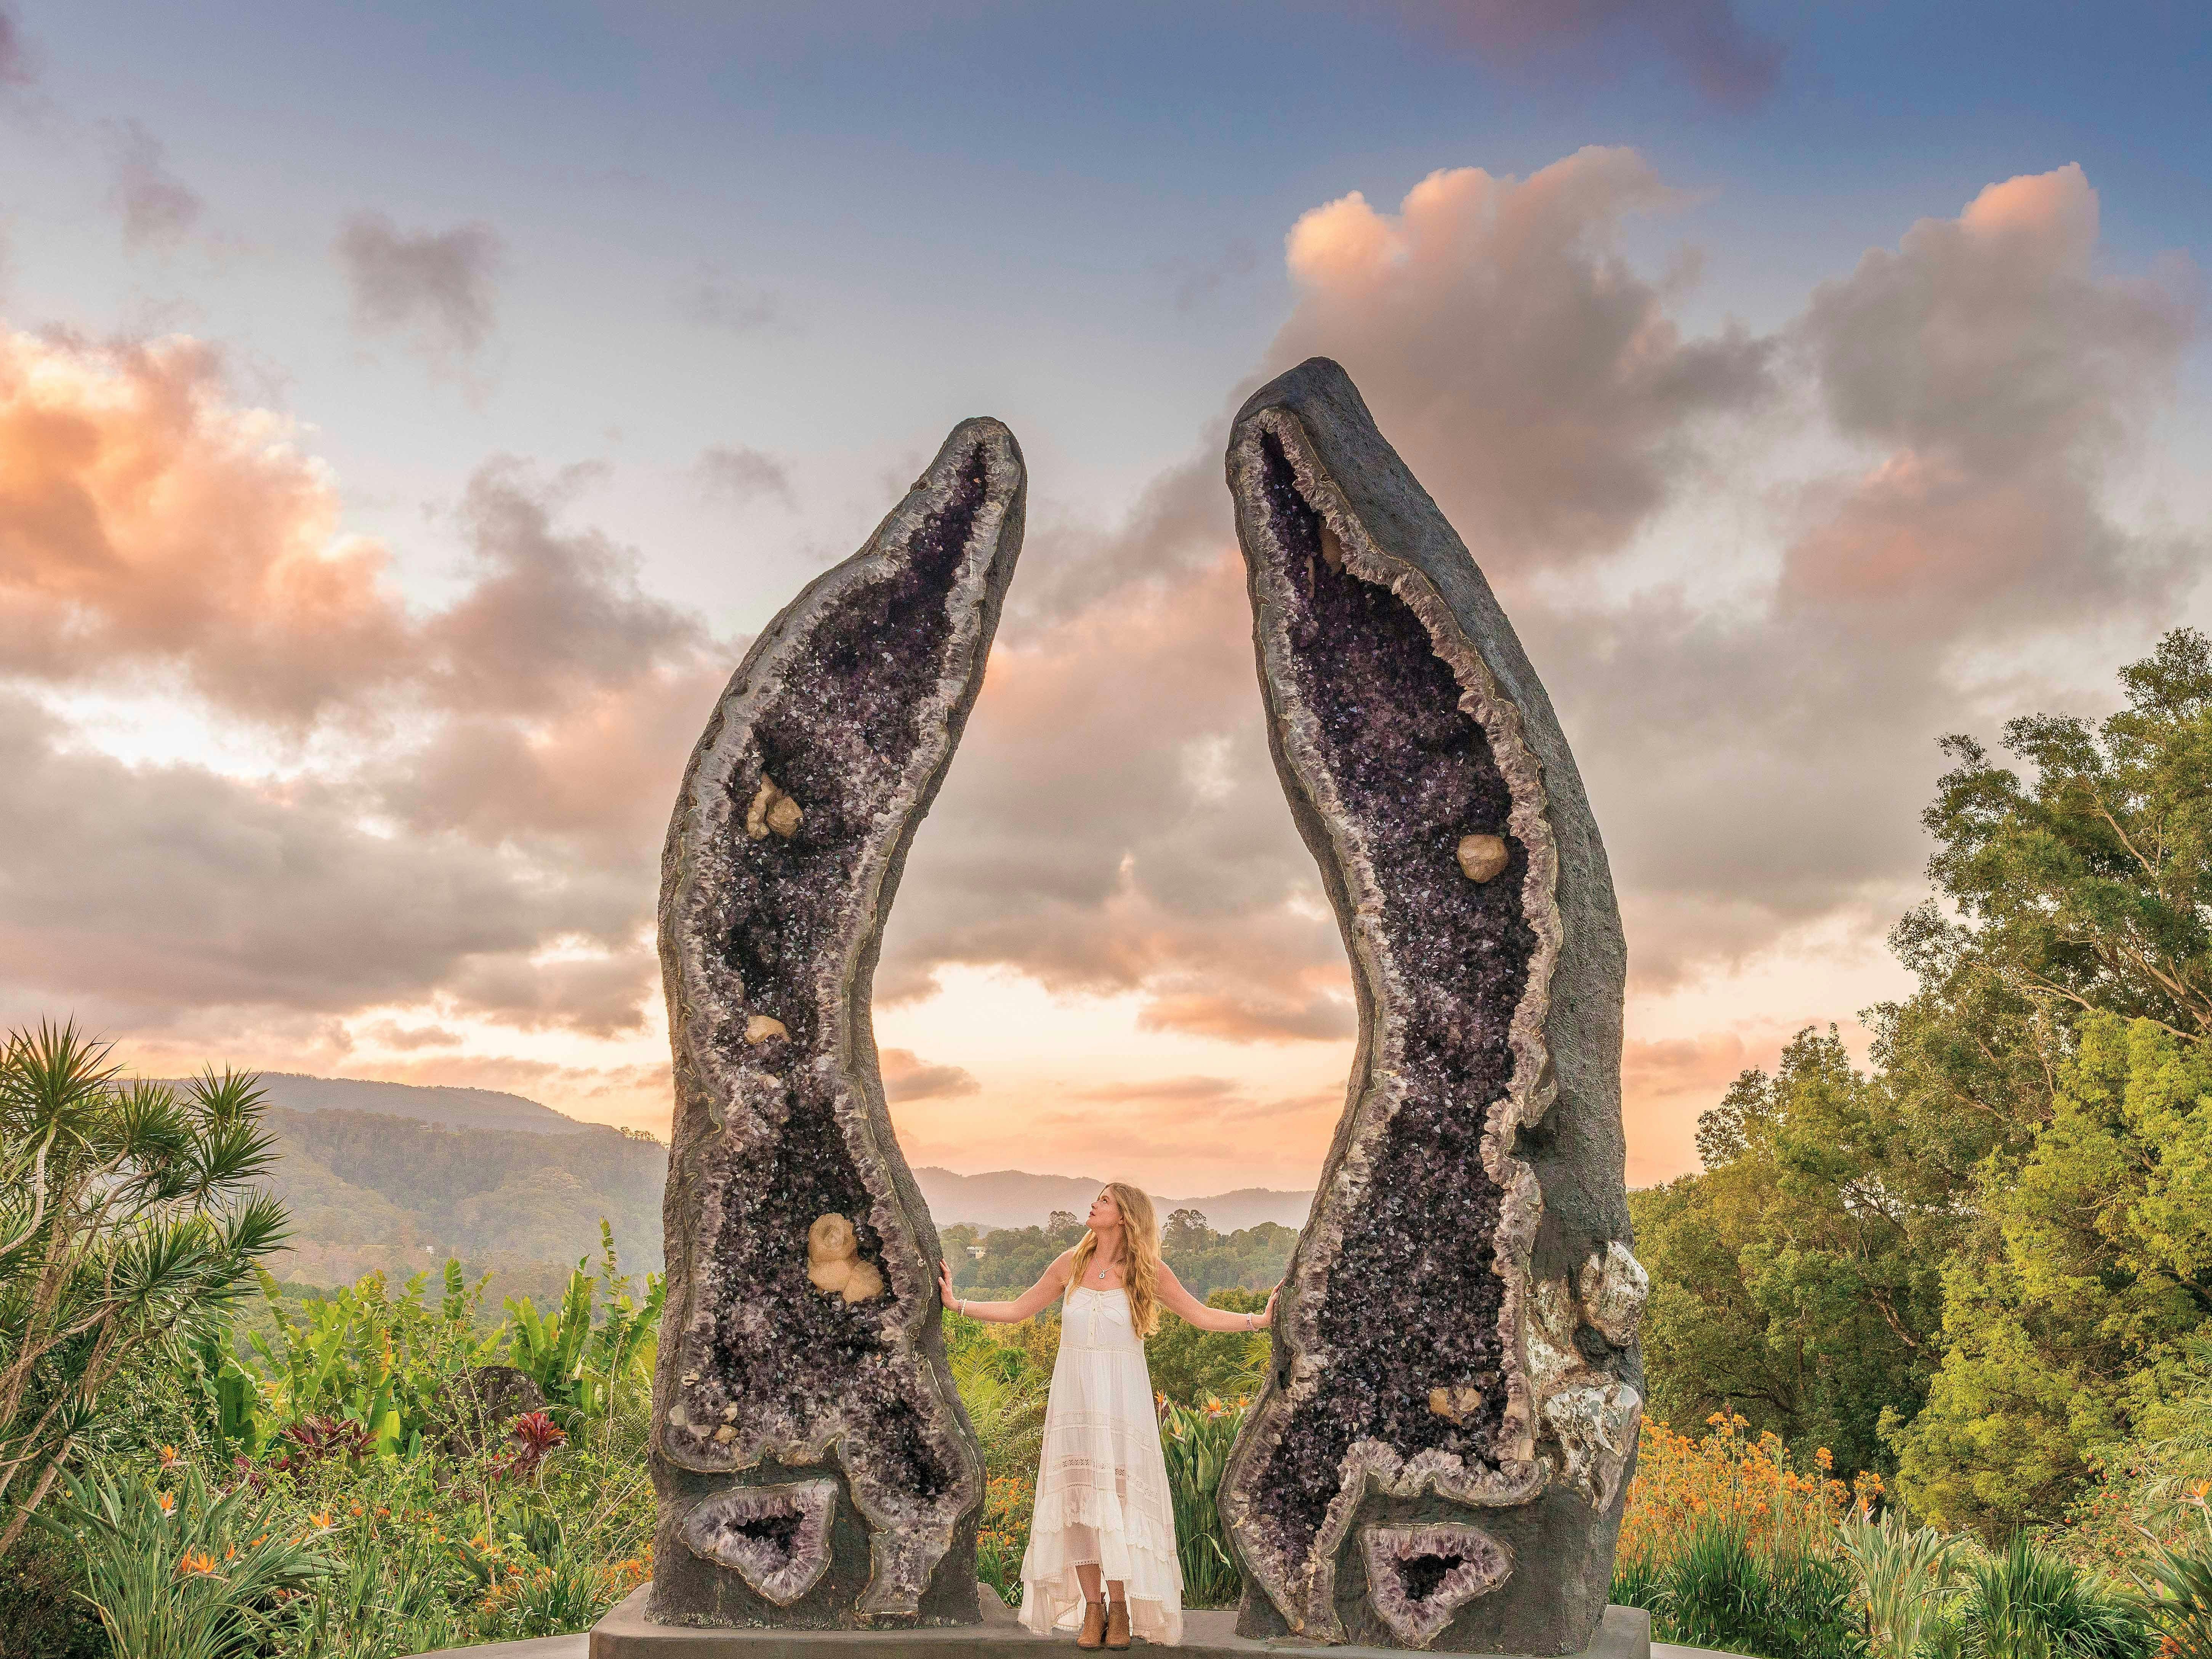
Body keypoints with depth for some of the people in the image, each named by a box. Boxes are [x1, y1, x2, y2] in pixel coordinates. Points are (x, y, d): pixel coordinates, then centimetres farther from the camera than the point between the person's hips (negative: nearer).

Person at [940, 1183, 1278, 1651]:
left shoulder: (1148, 1271, -1)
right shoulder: (1071, 1263, 6)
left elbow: (1202, 1316, 2)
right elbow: (1017, 1310, 13)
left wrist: (1258, 1319, -7)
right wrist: (956, 1303, 11)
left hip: (1121, 1397, -2)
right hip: (1073, 1396, 3)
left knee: (1118, 1499, -4)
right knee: (1078, 1499, 1)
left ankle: (1120, 1610, 7)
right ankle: (1092, 1609, 10)